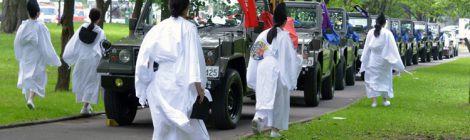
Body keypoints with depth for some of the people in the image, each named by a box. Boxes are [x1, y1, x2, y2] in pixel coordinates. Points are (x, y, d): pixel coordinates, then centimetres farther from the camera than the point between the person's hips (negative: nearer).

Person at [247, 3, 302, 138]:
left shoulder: (263, 34, 8)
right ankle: (275, 129, 9)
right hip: (277, 71, -4)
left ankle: (258, 118, -18)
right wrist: (299, 59, 12)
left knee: (264, 97, 8)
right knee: (279, 100, 8)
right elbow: (290, 56, -9)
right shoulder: (284, 36, -9)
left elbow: (255, 55, 10)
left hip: (262, 70, 4)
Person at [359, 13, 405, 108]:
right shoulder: (387, 33, -11)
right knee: (384, 79, 17)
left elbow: (366, 48, 2)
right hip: (384, 60, -1)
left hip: (372, 60, 1)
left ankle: (374, 101, -3)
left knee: (372, 79, 7)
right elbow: (393, 48, -9)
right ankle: (385, 99, 23)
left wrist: (364, 61, 10)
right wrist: (398, 64, -5)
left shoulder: (371, 33, -4)